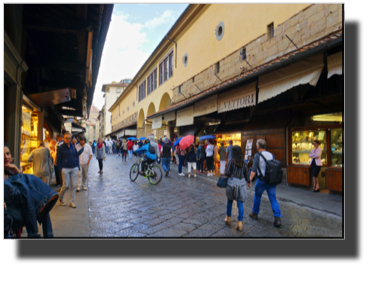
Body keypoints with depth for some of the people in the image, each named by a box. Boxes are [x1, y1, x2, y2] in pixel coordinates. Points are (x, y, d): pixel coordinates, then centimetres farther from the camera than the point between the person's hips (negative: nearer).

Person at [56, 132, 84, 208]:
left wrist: (77, 166, 6)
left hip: (74, 168, 4)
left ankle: (72, 202, 14)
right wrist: (61, 168, -8)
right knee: (66, 185, -1)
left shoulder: (73, 147, 8)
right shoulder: (61, 147, -4)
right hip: (65, 169, -4)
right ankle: (60, 199, 26)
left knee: (73, 185, 4)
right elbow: (58, 159, -2)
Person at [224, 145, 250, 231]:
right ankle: (240, 223, 4)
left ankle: (228, 219, 30)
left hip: (232, 183, -2)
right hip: (242, 183, 2)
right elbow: (246, 174, 8)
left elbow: (227, 173, -11)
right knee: (240, 203, 6)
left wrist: (226, 173, 12)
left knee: (230, 201, 17)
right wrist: (248, 181, 24)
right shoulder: (244, 162, 1)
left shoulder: (231, 161, -9)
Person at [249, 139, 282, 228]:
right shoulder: (271, 155, 6)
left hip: (262, 180, -4)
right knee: (273, 198, 7)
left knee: (257, 196, 16)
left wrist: (249, 179, -18)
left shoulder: (257, 155, -10)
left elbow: (254, 169, -18)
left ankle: (255, 213, 31)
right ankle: (277, 218, -1)